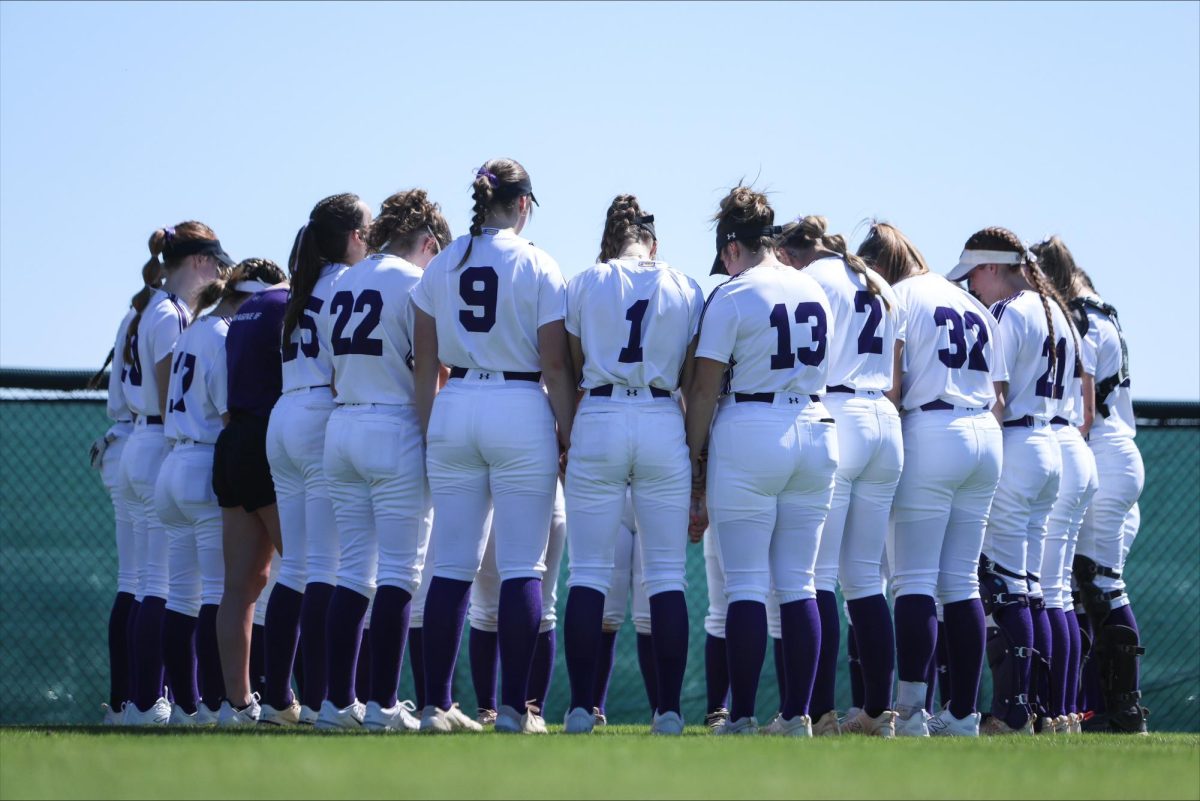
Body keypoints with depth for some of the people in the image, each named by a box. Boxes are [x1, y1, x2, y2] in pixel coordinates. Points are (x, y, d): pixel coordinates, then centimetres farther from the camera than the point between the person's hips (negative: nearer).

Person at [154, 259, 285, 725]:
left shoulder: (192, 333, 19)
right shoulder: (224, 338, -11)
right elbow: (234, 417, -17)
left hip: (173, 468, 10)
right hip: (210, 471, -10)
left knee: (182, 596, 7)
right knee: (221, 590, -9)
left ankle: (185, 703, 8)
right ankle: (214, 701, -12)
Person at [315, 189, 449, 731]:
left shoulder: (340, 286, 14)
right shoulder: (415, 282, -7)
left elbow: (335, 372, 14)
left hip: (341, 426, 7)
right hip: (395, 428, -7)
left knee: (353, 570, 10)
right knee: (398, 570, -4)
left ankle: (338, 700, 6)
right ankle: (382, 704, -9)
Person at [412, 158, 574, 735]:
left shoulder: (441, 268, 7)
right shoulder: (538, 267, -4)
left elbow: (426, 366, 7)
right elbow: (555, 368, -6)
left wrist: (430, 434, 13)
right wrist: (569, 438, 1)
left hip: (454, 411, 4)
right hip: (520, 412, -4)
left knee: (451, 566, 7)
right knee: (521, 567, -1)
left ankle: (435, 704, 5)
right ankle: (513, 706, -5)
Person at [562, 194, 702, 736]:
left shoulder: (585, 284, 4)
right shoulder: (686, 290, 8)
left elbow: (571, 370, 4)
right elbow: (693, 381, 8)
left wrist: (566, 438, 13)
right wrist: (699, 457, 14)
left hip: (597, 423, -1)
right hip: (664, 425, 1)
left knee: (588, 572, 2)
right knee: (667, 574, 3)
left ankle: (581, 707, -3)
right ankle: (669, 708, 0)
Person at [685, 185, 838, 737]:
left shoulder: (732, 296, -7)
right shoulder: (815, 292, 11)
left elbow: (705, 387, -7)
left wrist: (695, 458, 0)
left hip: (749, 435, -5)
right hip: (815, 429, 5)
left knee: (746, 584, -4)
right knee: (799, 583, 7)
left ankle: (741, 717, -6)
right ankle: (797, 715, 5)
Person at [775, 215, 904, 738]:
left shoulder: (811, 279, -2)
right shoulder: (878, 286, 21)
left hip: (833, 417, -7)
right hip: (885, 422, 8)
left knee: (817, 576, -8)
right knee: (864, 578, 10)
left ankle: (819, 711, -15)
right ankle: (878, 711, 6)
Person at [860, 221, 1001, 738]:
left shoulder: (898, 298, -1)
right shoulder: (973, 305, 20)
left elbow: (890, 386, -8)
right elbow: (996, 390, 15)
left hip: (929, 430, -7)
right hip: (985, 436, 7)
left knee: (914, 580, -8)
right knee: (962, 582, 8)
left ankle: (910, 711, -15)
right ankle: (963, 714, 5)